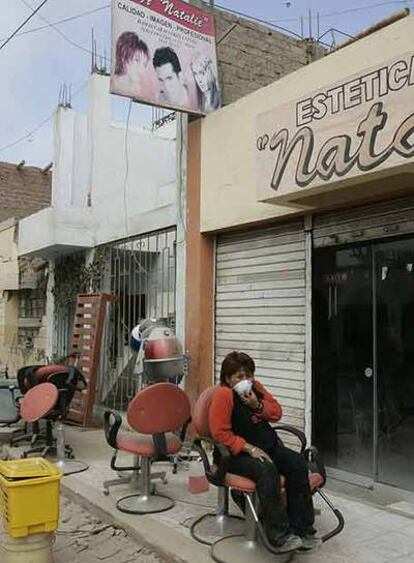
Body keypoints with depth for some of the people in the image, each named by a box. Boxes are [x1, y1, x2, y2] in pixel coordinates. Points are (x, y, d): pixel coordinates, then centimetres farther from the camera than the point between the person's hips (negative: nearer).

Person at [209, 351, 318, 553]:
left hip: (268, 446, 7)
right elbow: (220, 433, -17)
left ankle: (300, 528, -9)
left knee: (297, 463, -15)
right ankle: (279, 535, -27)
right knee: (267, 470, -34)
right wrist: (250, 448, -22)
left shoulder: (256, 387, 9)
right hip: (238, 454, -7)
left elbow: (277, 413, 14)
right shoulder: (223, 395, -12)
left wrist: (258, 406, -8)